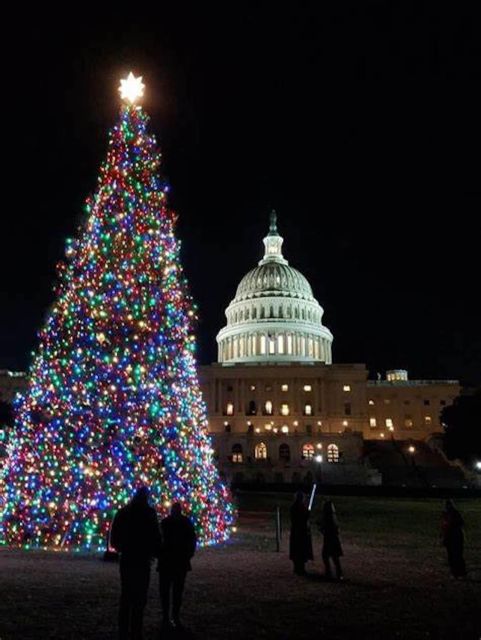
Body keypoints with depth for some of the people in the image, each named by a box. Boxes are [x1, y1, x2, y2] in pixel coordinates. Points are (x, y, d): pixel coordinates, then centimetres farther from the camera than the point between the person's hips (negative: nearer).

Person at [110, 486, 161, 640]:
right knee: (139, 599, 0)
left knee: (126, 596, 14)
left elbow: (114, 537, 9)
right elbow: (155, 536, -9)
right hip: (142, 560, -5)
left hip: (126, 559, 5)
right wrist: (154, 552, 8)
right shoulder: (148, 513, -10)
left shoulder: (122, 512, 5)